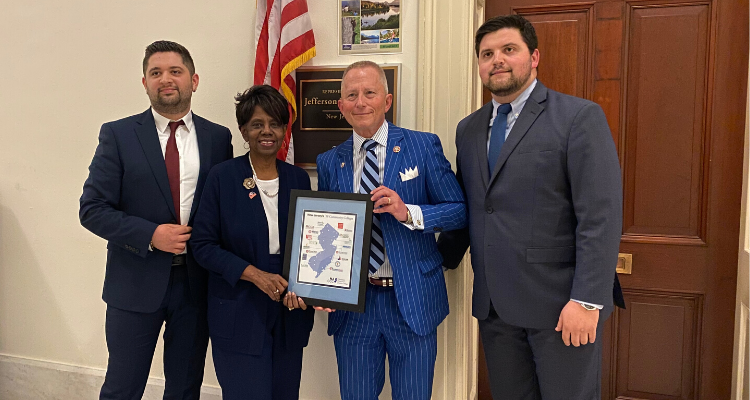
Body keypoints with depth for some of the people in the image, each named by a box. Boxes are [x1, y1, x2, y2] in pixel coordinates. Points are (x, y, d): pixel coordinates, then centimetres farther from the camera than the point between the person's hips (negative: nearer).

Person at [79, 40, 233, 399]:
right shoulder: (118, 135, -2)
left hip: (196, 282, 2)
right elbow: (92, 209, -6)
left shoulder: (218, 137, 4)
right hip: (136, 283, -2)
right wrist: (150, 234, -17)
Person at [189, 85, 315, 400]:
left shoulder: (298, 179, 5)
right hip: (240, 317, -3)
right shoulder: (222, 177, -5)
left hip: (289, 314, 4)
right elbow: (203, 244, -7)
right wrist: (254, 274, -17)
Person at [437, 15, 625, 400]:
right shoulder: (468, 129, 12)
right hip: (494, 306, 5)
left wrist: (587, 300, -18)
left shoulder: (580, 117, -7)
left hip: (559, 305, -5)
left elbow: (601, 216, -13)